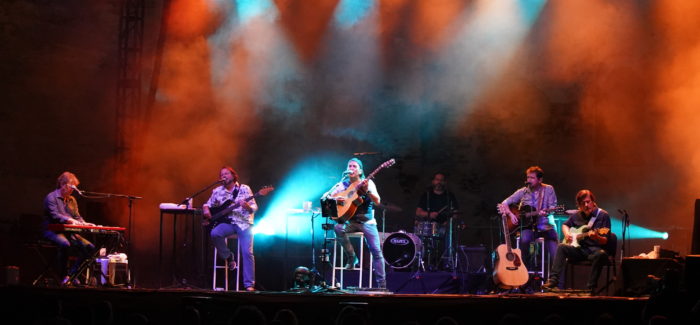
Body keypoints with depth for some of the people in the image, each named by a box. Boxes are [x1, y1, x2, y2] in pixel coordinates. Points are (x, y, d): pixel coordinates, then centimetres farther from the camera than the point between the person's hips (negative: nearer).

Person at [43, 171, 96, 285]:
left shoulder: (72, 200, 19)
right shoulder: (51, 197, -5)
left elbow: (77, 217, 17)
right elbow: (55, 216, -19)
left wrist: (84, 223, -6)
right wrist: (70, 220, -32)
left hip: (69, 233, 8)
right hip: (53, 232, -8)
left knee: (90, 247, -10)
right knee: (64, 244, -39)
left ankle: (72, 274, -5)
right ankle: (63, 276, -26)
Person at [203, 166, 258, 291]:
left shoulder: (244, 189, 3)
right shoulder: (217, 191, 11)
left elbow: (254, 209, -1)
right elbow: (207, 204, 18)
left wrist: (247, 206, -24)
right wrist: (206, 210, -6)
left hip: (244, 223, -2)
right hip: (227, 222, 2)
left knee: (247, 252, -17)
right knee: (215, 233, -32)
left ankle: (249, 284, -12)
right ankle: (228, 257, -7)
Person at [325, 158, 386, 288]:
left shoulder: (368, 183, 4)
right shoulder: (343, 184, 8)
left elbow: (377, 201, -7)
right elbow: (326, 196, 4)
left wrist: (367, 190, -24)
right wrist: (335, 199, -17)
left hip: (367, 221, -1)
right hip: (350, 221, 1)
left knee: (376, 251, -14)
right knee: (338, 228, -33)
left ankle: (382, 286, -12)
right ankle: (352, 258, -16)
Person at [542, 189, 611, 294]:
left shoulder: (603, 215, -4)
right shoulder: (577, 215, 11)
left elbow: (605, 241, -9)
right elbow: (565, 225, 30)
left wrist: (596, 237, -31)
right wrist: (566, 233, 7)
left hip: (594, 249, -5)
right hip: (579, 248, 5)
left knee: (601, 254, -38)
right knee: (562, 247, -21)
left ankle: (591, 287, -34)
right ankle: (553, 280, -26)